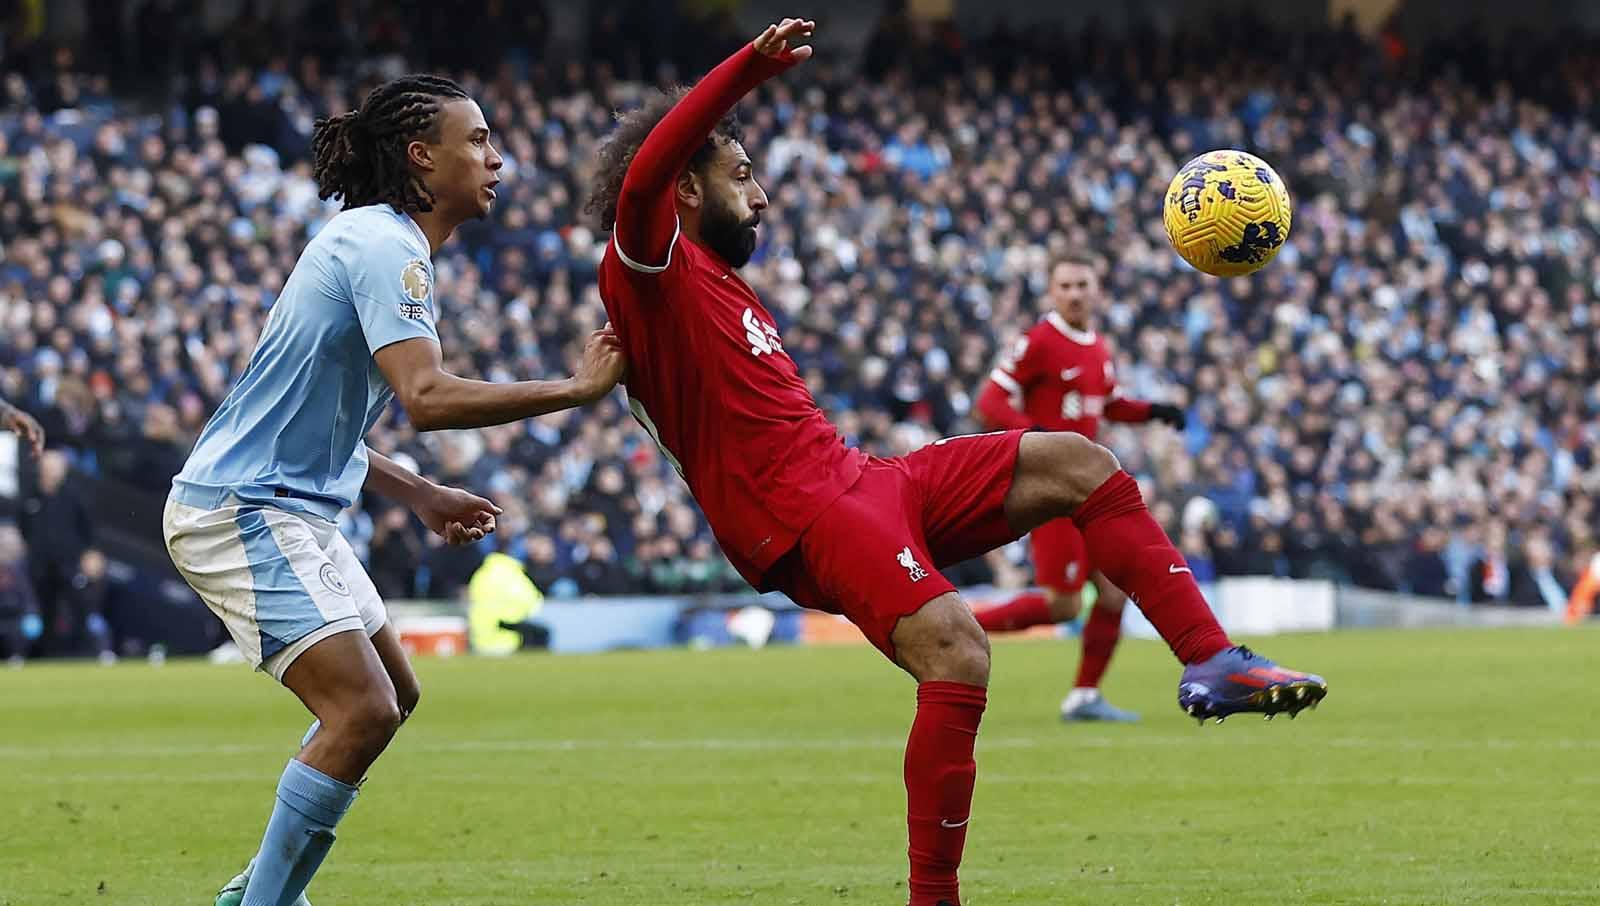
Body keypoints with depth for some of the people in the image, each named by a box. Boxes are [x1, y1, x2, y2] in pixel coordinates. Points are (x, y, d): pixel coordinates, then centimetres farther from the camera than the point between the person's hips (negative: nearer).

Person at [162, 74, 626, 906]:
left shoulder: (376, 241, 16)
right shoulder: (384, 246, -16)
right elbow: (427, 398, -30)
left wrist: (420, 496, 17)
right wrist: (578, 387, -26)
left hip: (289, 510, 11)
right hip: (241, 514, -11)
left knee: (392, 696, 18)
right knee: (362, 712, -18)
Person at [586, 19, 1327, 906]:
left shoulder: (719, 284, 26)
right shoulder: (648, 270, -5)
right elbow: (642, 177, -26)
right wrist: (752, 67, -31)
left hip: (862, 481, 10)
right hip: (804, 511, -10)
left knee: (1073, 461, 4)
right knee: (956, 653, -30)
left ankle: (1210, 660, -1)